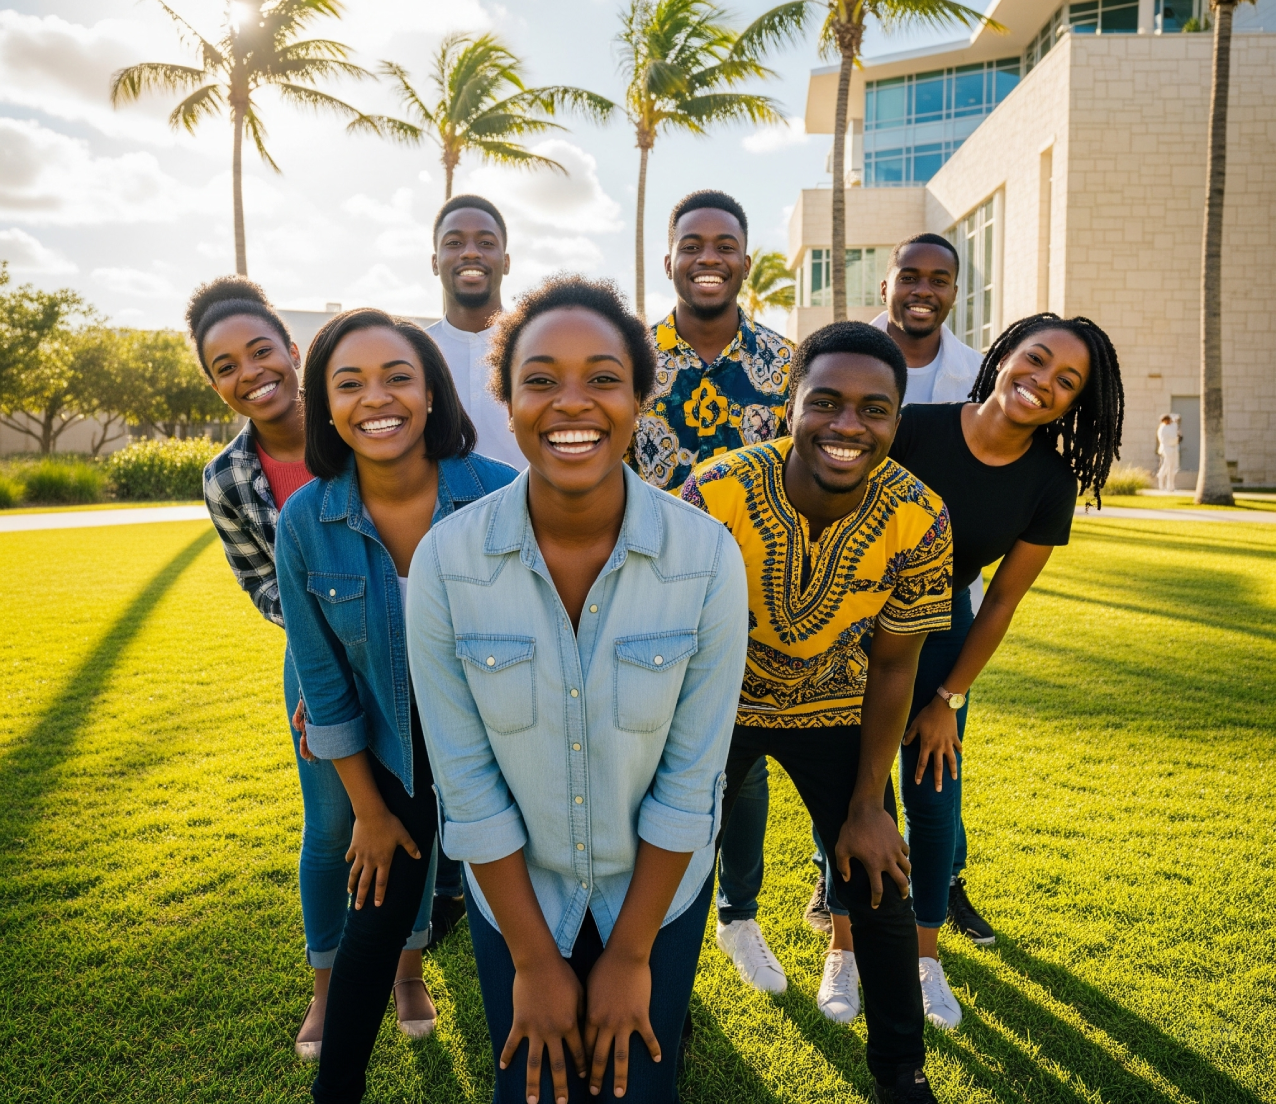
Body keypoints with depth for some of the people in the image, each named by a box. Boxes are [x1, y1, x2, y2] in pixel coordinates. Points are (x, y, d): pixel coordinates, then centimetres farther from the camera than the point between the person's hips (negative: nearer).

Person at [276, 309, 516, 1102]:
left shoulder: (502, 495, -22)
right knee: (377, 920, 13)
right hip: (392, 753, 1)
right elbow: (325, 682, -5)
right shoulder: (305, 523, -16)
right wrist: (369, 811, 1)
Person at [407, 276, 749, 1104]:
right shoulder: (444, 562, -21)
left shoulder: (708, 557, -22)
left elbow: (692, 774, -14)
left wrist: (630, 953, -7)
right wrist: (532, 960, -7)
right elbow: (466, 780, -14)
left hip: (659, 883, 0)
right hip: (514, 887, 1)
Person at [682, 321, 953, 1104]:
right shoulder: (716, 496, -30)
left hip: (831, 709, 2)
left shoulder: (919, 522, -22)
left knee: (879, 886, 6)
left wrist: (867, 807, -5)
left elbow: (892, 667, -10)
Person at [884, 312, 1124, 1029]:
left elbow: (1003, 602, -5)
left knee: (932, 793, 5)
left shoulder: (1049, 484, -13)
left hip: (940, 627, 2)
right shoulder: (916, 427, -21)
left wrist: (948, 701, -2)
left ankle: (926, 956, 28)